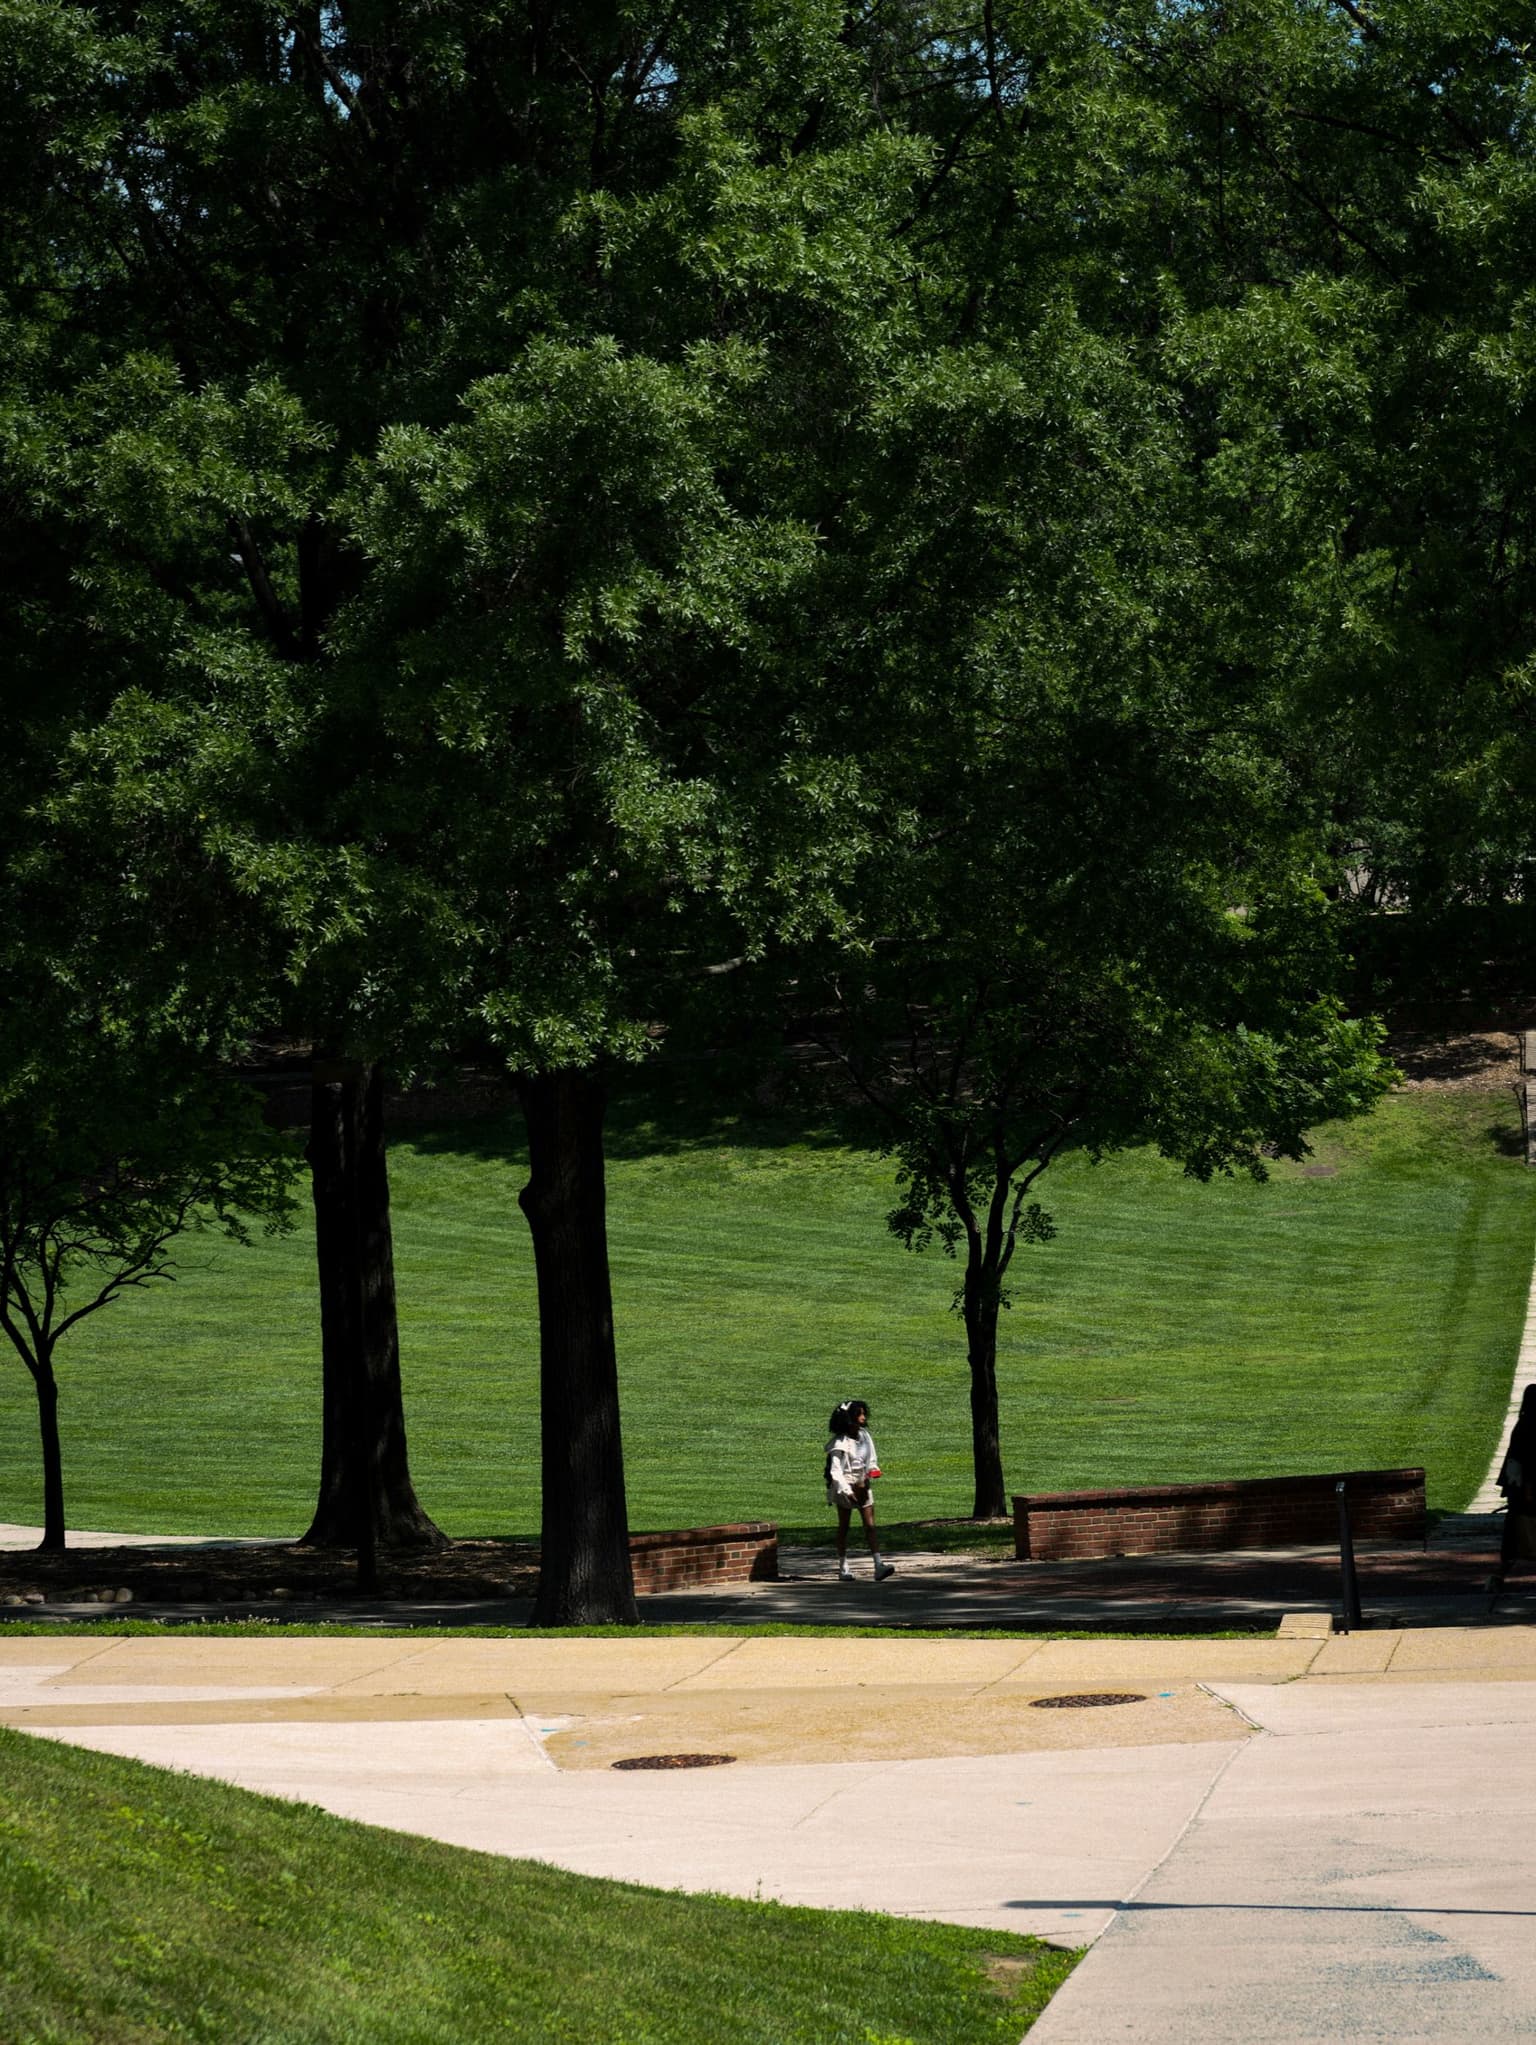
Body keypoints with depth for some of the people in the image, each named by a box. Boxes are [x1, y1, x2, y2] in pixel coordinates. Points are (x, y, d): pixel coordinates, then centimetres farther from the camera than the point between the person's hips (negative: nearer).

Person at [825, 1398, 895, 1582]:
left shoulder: (864, 1435, 3)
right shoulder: (840, 1443, -15)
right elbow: (835, 1471, -17)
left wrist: (873, 1470, -7)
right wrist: (846, 1491, -25)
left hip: (863, 1485, 5)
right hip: (845, 1487, -5)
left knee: (870, 1525, -5)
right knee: (844, 1527, 6)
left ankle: (879, 1566, -13)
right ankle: (843, 1568, 14)